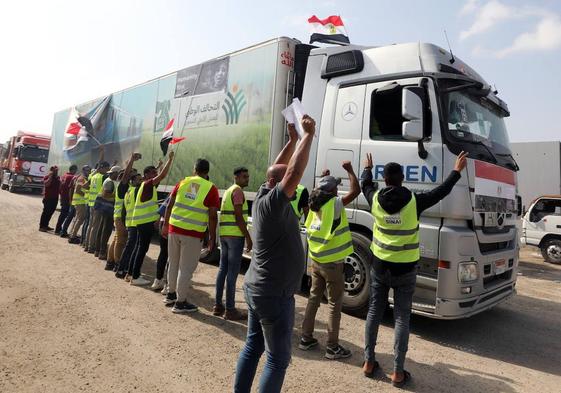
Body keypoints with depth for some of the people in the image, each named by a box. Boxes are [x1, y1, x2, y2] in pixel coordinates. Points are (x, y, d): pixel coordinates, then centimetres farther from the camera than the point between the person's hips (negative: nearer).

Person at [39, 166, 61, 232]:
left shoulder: (57, 177, 14)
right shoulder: (47, 176, -5)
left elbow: (59, 186, 22)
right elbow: (46, 184, -22)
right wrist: (50, 176, -21)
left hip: (55, 197, 7)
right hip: (48, 197, -7)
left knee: (51, 212, 11)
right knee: (46, 211, -5)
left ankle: (45, 225, 22)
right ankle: (41, 226, 1)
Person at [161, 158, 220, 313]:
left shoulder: (183, 182, 6)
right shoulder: (211, 189, -5)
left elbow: (170, 205, 8)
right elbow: (212, 216, -8)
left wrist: (165, 225, 17)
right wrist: (212, 238, -1)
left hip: (174, 228, 4)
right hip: (193, 233, -4)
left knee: (173, 263, 20)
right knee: (186, 268, 5)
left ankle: (171, 294, 35)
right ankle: (180, 303, 14)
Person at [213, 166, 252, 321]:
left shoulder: (228, 191, 20)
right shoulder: (238, 191, -9)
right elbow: (239, 217, -16)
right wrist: (248, 237, -14)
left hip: (224, 234, 9)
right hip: (235, 235, -9)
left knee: (223, 269, 13)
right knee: (232, 273, -6)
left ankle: (218, 305, 20)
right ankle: (230, 310, -1)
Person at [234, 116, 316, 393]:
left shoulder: (262, 197, 4)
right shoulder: (271, 203, -21)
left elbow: (281, 170, 15)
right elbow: (294, 172, -30)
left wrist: (293, 139, 9)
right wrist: (308, 135, -22)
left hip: (256, 288, 10)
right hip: (274, 294, -10)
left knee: (252, 346, 20)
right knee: (278, 358, 4)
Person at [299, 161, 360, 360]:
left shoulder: (314, 205, 4)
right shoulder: (334, 204, -16)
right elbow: (355, 190, -19)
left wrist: (324, 179, 32)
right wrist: (349, 170, -6)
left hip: (316, 261, 7)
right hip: (333, 263, -7)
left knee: (313, 299, 17)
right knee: (334, 304, 4)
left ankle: (306, 338, 25)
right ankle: (332, 347, 12)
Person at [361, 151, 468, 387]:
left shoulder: (375, 199, -6)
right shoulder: (414, 202, -12)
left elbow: (365, 185, 17)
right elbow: (440, 192, 3)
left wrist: (367, 168, 35)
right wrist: (457, 171, 16)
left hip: (379, 266, 3)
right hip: (404, 270, -2)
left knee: (374, 312, 13)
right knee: (402, 318, 6)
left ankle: (369, 362, 21)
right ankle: (398, 372, 11)